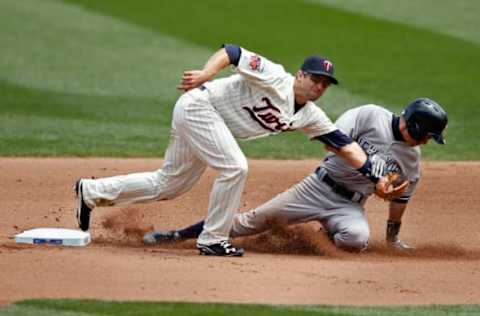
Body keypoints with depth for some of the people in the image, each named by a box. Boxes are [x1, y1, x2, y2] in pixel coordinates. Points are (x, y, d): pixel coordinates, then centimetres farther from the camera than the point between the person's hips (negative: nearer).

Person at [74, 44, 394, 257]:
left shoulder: (310, 116, 2)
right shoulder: (275, 79, -20)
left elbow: (343, 143, 2)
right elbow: (231, 52, -23)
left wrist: (375, 177, -5)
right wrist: (205, 74, -38)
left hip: (196, 118, 9)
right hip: (198, 106, -9)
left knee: (168, 184, 13)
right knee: (234, 167, -19)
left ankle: (92, 191, 23)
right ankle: (213, 239, -7)